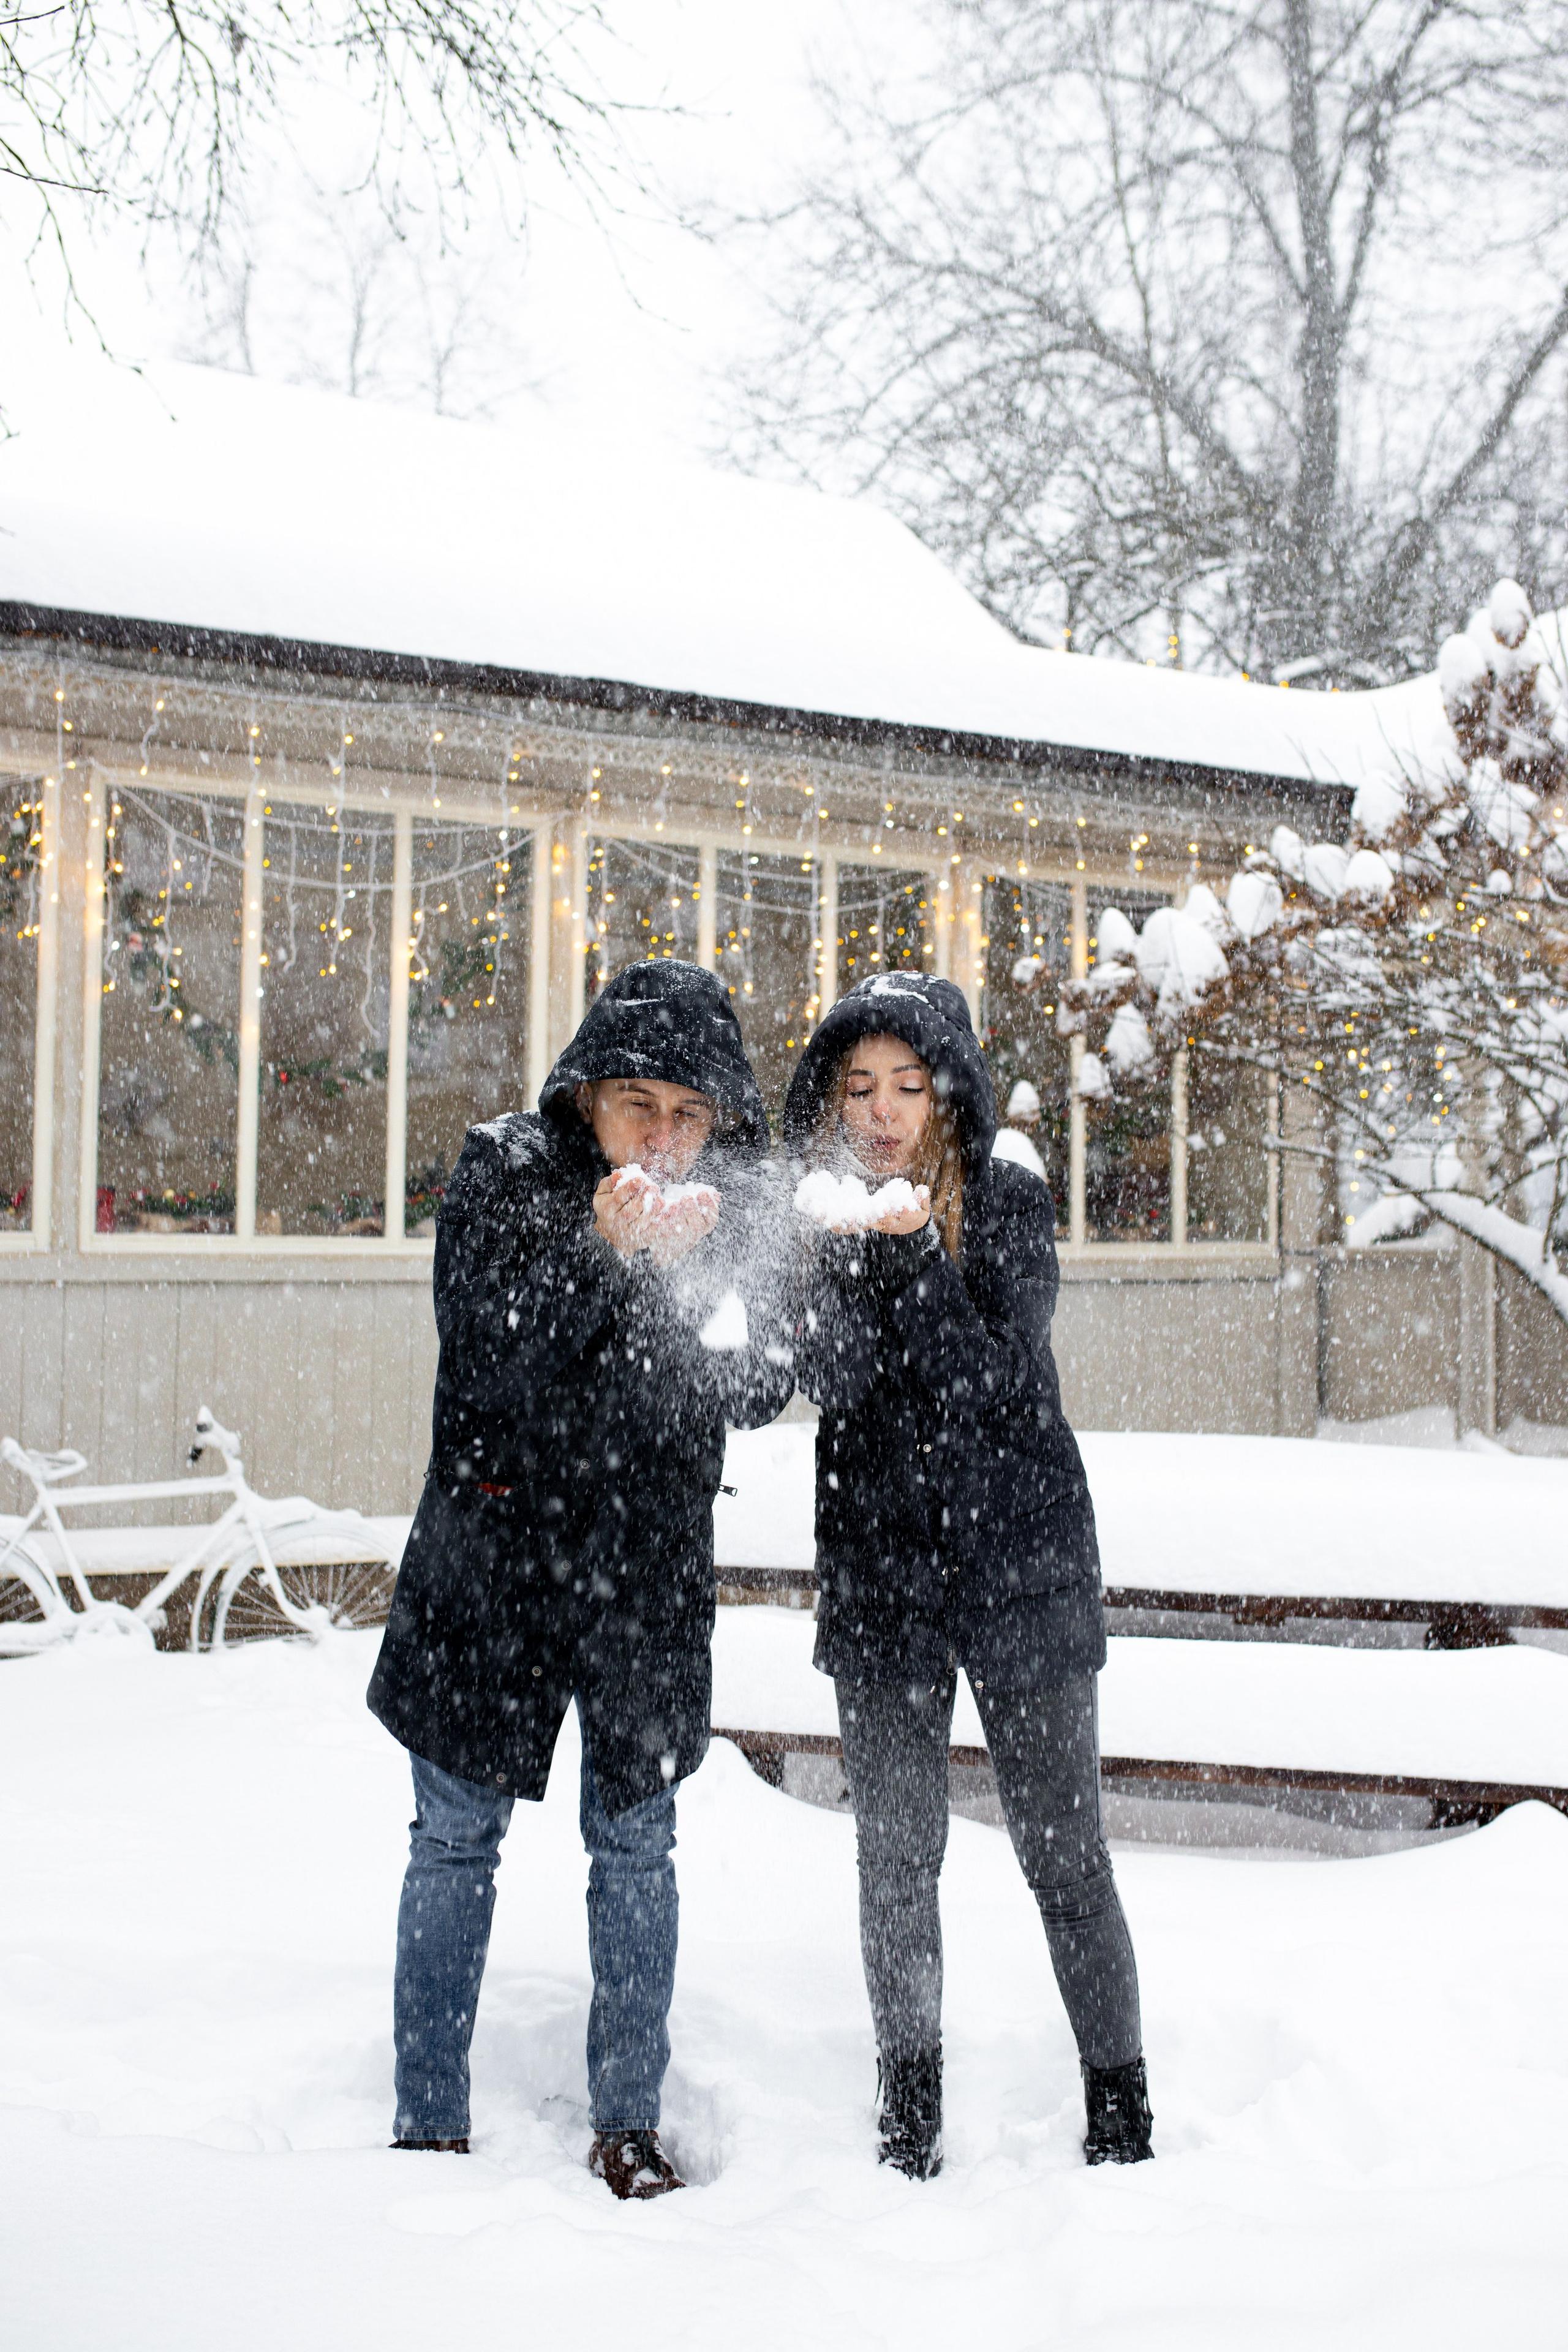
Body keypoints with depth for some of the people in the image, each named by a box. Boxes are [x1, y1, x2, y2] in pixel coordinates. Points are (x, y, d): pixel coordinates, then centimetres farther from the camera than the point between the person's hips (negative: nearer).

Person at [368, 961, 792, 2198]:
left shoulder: (730, 1205, -3)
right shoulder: (504, 1170, -10)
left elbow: (760, 1394, -11)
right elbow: (486, 1361, -20)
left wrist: (693, 1267, -28)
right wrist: (603, 1250, -33)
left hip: (648, 1570, 2)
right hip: (493, 1553, -2)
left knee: (636, 1845, 10)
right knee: (458, 1839, 7)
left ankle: (630, 2122, 23)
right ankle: (429, 2123, 18)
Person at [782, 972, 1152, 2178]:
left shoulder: (1009, 1204, -4)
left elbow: (996, 1385, -15)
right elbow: (829, 1381, -12)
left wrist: (916, 1251, -24)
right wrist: (846, 1246, -26)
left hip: (1023, 1561, -2)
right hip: (880, 1570, 2)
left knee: (1064, 1853, 1)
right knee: (897, 1855, 6)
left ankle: (1123, 2121, 12)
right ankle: (910, 2117, 19)